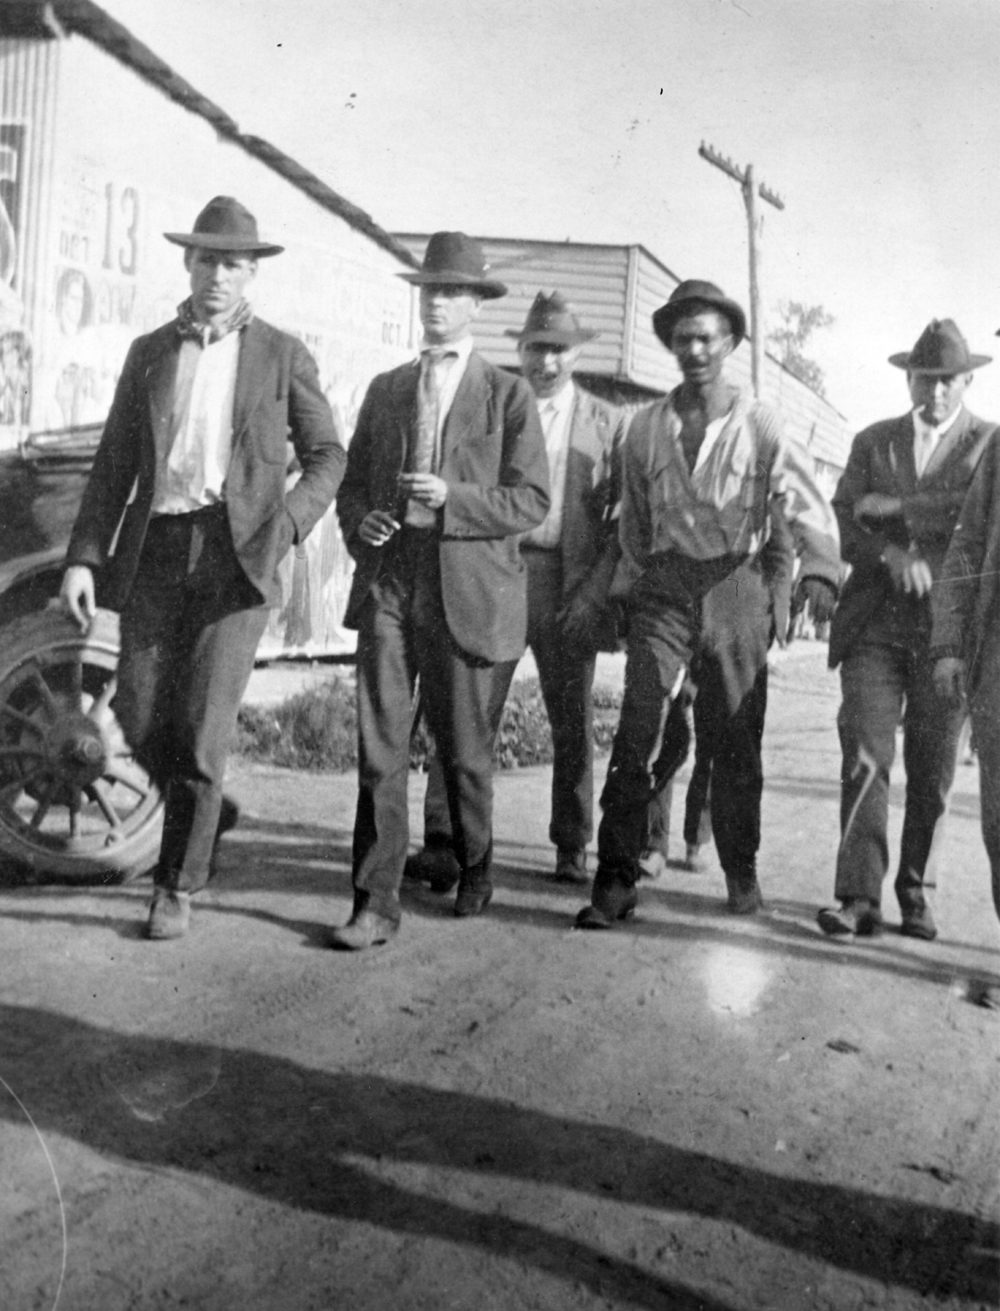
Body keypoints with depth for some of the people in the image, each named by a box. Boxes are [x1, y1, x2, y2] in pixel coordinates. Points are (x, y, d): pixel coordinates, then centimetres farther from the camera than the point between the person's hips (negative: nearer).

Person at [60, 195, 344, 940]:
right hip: (153, 550, 3)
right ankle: (206, 811, 31)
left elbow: (327, 457, 9)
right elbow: (114, 464, 11)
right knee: (141, 718, 1)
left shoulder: (283, 356, 7)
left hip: (236, 553, -3)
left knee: (202, 726, -6)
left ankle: (178, 886, 8)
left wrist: (287, 523, -9)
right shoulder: (149, 353, 14)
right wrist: (84, 557, 2)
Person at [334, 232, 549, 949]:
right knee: (379, 748, -5)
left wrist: (451, 498, -16)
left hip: (467, 590, -2)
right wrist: (359, 522, -1)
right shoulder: (385, 390, 16)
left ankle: (475, 872, 32)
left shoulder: (508, 394, 4)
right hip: (387, 583, 3)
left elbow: (533, 500, -3)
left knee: (465, 749, 9)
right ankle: (376, 903, 1)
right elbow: (352, 482, 21)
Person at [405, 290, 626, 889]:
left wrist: (596, 590, -7)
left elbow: (624, 519, 5)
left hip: (569, 583, 1)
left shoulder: (608, 423, 10)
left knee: (573, 722, 8)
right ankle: (444, 845, -7)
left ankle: (572, 849, 22)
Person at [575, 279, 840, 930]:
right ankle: (616, 880, -3)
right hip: (665, 589, 1)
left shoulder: (760, 424, -1)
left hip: (737, 588, -1)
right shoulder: (646, 427, 8)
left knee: (739, 739, 6)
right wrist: (630, 586, 13)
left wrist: (821, 572, -24)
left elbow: (812, 508, -8)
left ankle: (741, 871, 24)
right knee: (639, 733, -9)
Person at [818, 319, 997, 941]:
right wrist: (891, 554, -12)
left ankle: (917, 894, 17)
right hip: (876, 621, 1)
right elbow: (843, 522, 6)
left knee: (933, 768, 4)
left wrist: (896, 508, -8)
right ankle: (859, 895, -8)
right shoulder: (873, 441, 15)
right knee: (865, 754, -9)